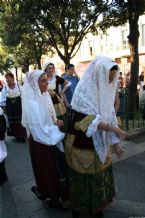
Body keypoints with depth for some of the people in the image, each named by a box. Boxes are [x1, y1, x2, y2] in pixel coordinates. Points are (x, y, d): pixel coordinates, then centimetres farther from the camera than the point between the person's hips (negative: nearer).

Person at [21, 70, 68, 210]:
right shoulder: (33, 104, -25)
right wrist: (58, 126, -17)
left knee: (54, 168, 21)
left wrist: (56, 122, -4)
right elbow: (40, 130, -26)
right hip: (42, 143, -8)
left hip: (49, 139, 8)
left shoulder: (42, 97, 2)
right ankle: (54, 197, 32)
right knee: (49, 170, 11)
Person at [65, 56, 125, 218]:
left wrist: (115, 143, 3)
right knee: (83, 179, 12)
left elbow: (110, 117, 4)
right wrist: (114, 129, -21)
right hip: (83, 146, -6)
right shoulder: (83, 91, -19)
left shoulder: (104, 91, 2)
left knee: (100, 177, 18)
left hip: (100, 145, 6)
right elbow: (89, 121, -25)